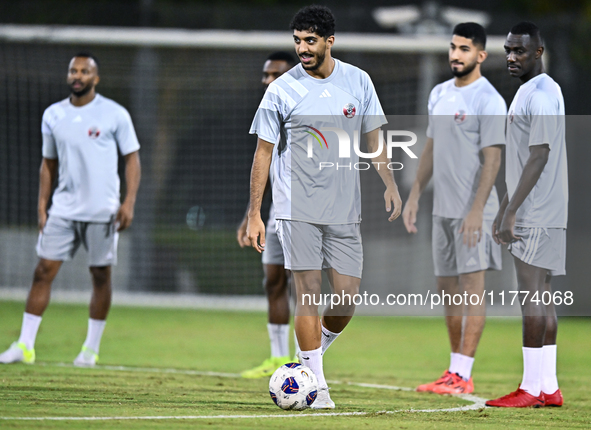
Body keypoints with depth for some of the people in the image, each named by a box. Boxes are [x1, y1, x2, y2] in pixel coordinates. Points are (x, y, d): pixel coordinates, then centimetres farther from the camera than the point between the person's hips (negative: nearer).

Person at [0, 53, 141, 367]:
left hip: (102, 211, -3)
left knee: (101, 276, 3)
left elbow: (132, 158, 0)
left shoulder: (115, 114, -3)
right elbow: (48, 164, 15)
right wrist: (41, 206, 9)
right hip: (63, 209, 3)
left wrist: (129, 202, -10)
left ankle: (91, 349, 14)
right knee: (43, 271, -4)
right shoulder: (53, 115, 8)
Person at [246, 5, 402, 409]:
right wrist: (254, 215, -2)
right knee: (308, 293, -7)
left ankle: (313, 354, 26)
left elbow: (373, 137, 14)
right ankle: (316, 385, -1)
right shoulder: (281, 90, -3)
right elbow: (263, 152, 1)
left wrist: (389, 183, -1)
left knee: (348, 296, -1)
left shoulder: (357, 81, 5)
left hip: (345, 209, 3)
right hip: (297, 207, -3)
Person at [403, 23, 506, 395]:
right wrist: (415, 195, 15)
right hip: (443, 209, 8)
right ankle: (455, 370, 17)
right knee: (448, 288, 10)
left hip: (472, 211, -8)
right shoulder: (439, 94, 14)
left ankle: (463, 376, -9)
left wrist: (476, 211, -21)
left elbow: (492, 159, -15)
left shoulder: (488, 100, -10)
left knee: (472, 287, -7)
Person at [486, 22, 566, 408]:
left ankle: (532, 389, -10)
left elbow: (538, 158, -21)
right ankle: (549, 388, 10)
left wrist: (511, 212, -22)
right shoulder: (529, 93, 18)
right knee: (542, 295, 9)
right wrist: (504, 211, 22)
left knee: (531, 293, -10)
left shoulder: (541, 96, -14)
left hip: (538, 214, -10)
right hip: (536, 213, 10)